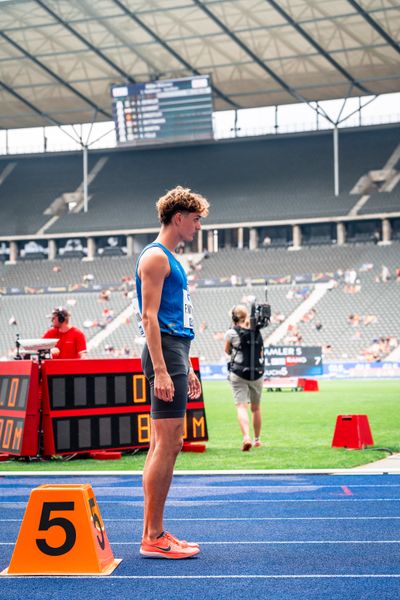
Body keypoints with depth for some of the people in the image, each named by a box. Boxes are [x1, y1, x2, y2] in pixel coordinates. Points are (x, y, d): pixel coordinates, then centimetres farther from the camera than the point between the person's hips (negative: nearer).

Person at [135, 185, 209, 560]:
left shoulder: (169, 259, 21)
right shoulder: (155, 256, -9)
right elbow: (149, 316, -17)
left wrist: (186, 370, 24)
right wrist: (161, 370, -23)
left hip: (174, 355, 10)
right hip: (164, 355, -10)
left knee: (162, 446, 10)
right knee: (168, 445, -11)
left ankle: (152, 533, 14)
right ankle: (154, 538, -7)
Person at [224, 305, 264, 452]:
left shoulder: (232, 332, -5)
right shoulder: (257, 332, 8)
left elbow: (227, 351, 13)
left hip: (238, 374, -4)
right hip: (257, 373, 4)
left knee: (241, 406, -10)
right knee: (256, 408, 18)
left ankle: (246, 437, -32)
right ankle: (257, 439, 29)